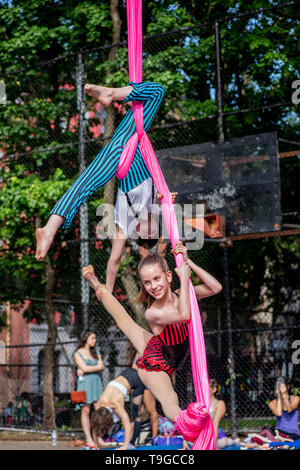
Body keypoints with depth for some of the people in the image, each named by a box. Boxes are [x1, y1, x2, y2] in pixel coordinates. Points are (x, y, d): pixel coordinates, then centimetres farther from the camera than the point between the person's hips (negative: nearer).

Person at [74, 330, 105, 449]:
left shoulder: (95, 352, 18)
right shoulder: (78, 354, 3)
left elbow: (102, 367, 7)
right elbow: (84, 368, -9)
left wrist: (89, 369, -6)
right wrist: (97, 367, 2)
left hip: (96, 381, 4)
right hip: (85, 382, -4)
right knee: (86, 410, -7)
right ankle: (89, 440, -6)